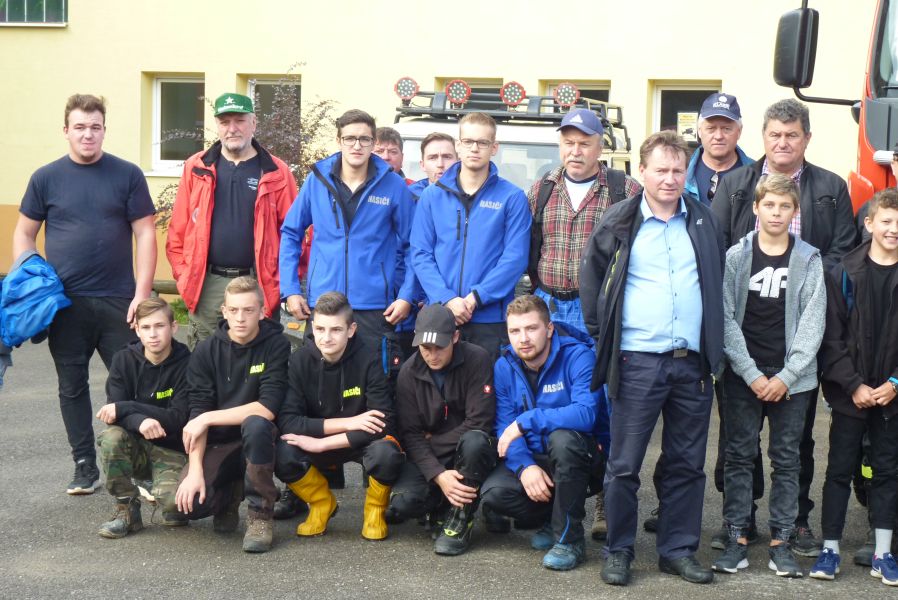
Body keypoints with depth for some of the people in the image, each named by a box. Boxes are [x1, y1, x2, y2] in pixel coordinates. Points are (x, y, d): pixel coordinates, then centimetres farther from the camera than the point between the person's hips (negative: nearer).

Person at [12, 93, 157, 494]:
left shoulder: (128, 175, 2)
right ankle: (85, 466, 20)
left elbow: (145, 234, 0)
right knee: (72, 387, 8)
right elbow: (24, 234, 11)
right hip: (66, 304, 2)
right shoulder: (46, 178, 5)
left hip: (119, 302, -1)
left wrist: (142, 293, -7)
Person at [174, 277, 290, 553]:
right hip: (218, 443, 2)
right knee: (190, 501, -23)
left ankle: (260, 516, -16)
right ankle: (230, 493, 15)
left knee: (255, 424, -36)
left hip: (259, 439, -2)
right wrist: (195, 470, -19)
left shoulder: (276, 345, -11)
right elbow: (197, 413, -7)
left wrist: (208, 418, -17)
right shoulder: (207, 350, -2)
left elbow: (268, 408, -21)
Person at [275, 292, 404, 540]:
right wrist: (347, 422, -27)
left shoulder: (368, 360, -19)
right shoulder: (301, 360, -14)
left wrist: (322, 444, -29)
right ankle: (321, 503, 2)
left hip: (361, 442, -2)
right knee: (282, 454, -29)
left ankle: (375, 509, -3)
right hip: (316, 444, 2)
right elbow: (287, 421, -21)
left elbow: (384, 423, -26)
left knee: (386, 452, -35)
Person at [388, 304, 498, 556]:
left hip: (468, 451, -2)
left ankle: (459, 520, -15)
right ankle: (443, 507, 11)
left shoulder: (476, 359, -14)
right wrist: (438, 475, -22)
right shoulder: (409, 372, -4)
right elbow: (410, 434, -7)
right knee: (403, 502, -25)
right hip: (428, 458, 2)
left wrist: (433, 439, -11)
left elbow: (479, 423, -17)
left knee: (474, 442, -38)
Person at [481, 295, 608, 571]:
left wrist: (525, 421, -31)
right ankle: (554, 519, 9)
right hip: (535, 458, 4)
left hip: (587, 459, -4)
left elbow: (585, 413, -34)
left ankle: (570, 539, -20)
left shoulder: (578, 357, -18)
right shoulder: (504, 367, -2)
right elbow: (504, 429, -5)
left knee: (563, 437, -37)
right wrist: (525, 466, -24)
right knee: (494, 492, -22)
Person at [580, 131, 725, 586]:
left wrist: (714, 347, 11)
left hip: (692, 361, 3)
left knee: (687, 464, 9)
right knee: (624, 464, 2)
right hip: (636, 362, -3)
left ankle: (678, 550, 21)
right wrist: (601, 336, 2)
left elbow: (719, 284, 18)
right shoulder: (619, 222, 0)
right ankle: (619, 550, 15)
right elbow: (591, 279, 7)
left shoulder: (703, 221, 9)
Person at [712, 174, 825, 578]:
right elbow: (727, 319, -3)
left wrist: (786, 376, -9)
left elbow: (812, 323, -1)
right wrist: (751, 374, -10)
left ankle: (781, 541, 13)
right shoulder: (735, 257, 0)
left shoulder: (809, 260, 2)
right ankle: (737, 537, 11)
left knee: (787, 460, 6)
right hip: (743, 375, 0)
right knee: (739, 456, 4)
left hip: (791, 377, 1)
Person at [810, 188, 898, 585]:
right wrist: (853, 385, -12)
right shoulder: (845, 274, -4)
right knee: (840, 469, 5)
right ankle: (830, 549, 14)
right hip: (850, 393, -1)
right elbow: (832, 337, -6)